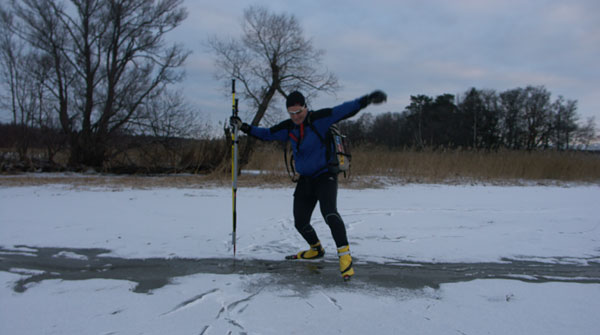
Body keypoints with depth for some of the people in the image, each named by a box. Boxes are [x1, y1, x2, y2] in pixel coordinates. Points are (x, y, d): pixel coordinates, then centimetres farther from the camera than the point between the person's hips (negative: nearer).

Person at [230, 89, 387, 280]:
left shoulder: (320, 118, -13)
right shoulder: (288, 127, 3)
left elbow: (343, 110, -20)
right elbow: (266, 134, 14)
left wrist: (367, 99, -32)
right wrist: (244, 127, 6)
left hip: (325, 176, -6)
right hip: (305, 180, 6)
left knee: (329, 212, -30)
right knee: (300, 222, 9)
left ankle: (344, 255, -22)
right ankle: (316, 250, 35)